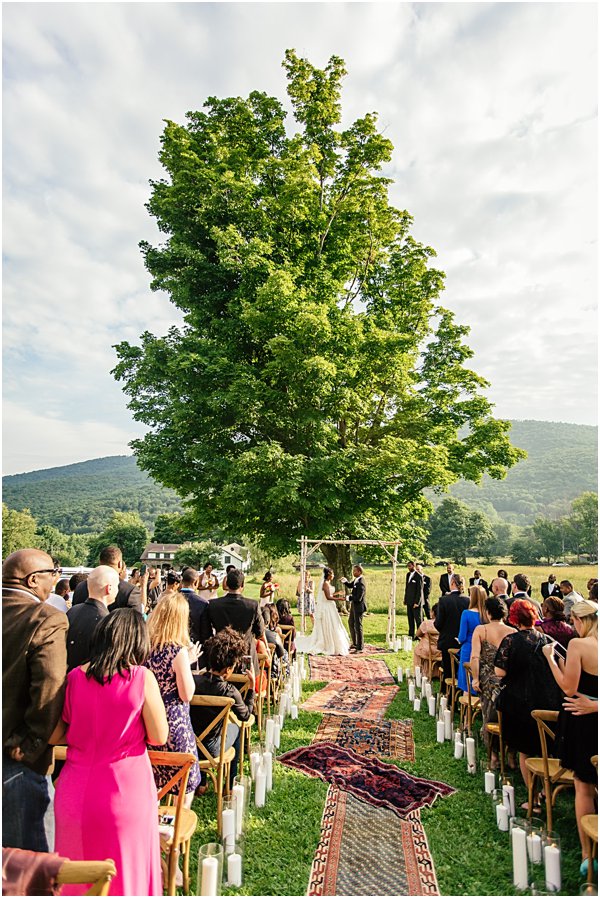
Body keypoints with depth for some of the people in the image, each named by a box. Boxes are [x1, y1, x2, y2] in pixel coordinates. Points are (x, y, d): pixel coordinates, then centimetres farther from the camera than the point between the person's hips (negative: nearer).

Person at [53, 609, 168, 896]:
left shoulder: (74, 677, -5)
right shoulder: (142, 678, -16)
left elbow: (54, 735, 2)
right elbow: (158, 736, -9)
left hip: (76, 792, 3)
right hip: (124, 791, -3)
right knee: (126, 871, 18)